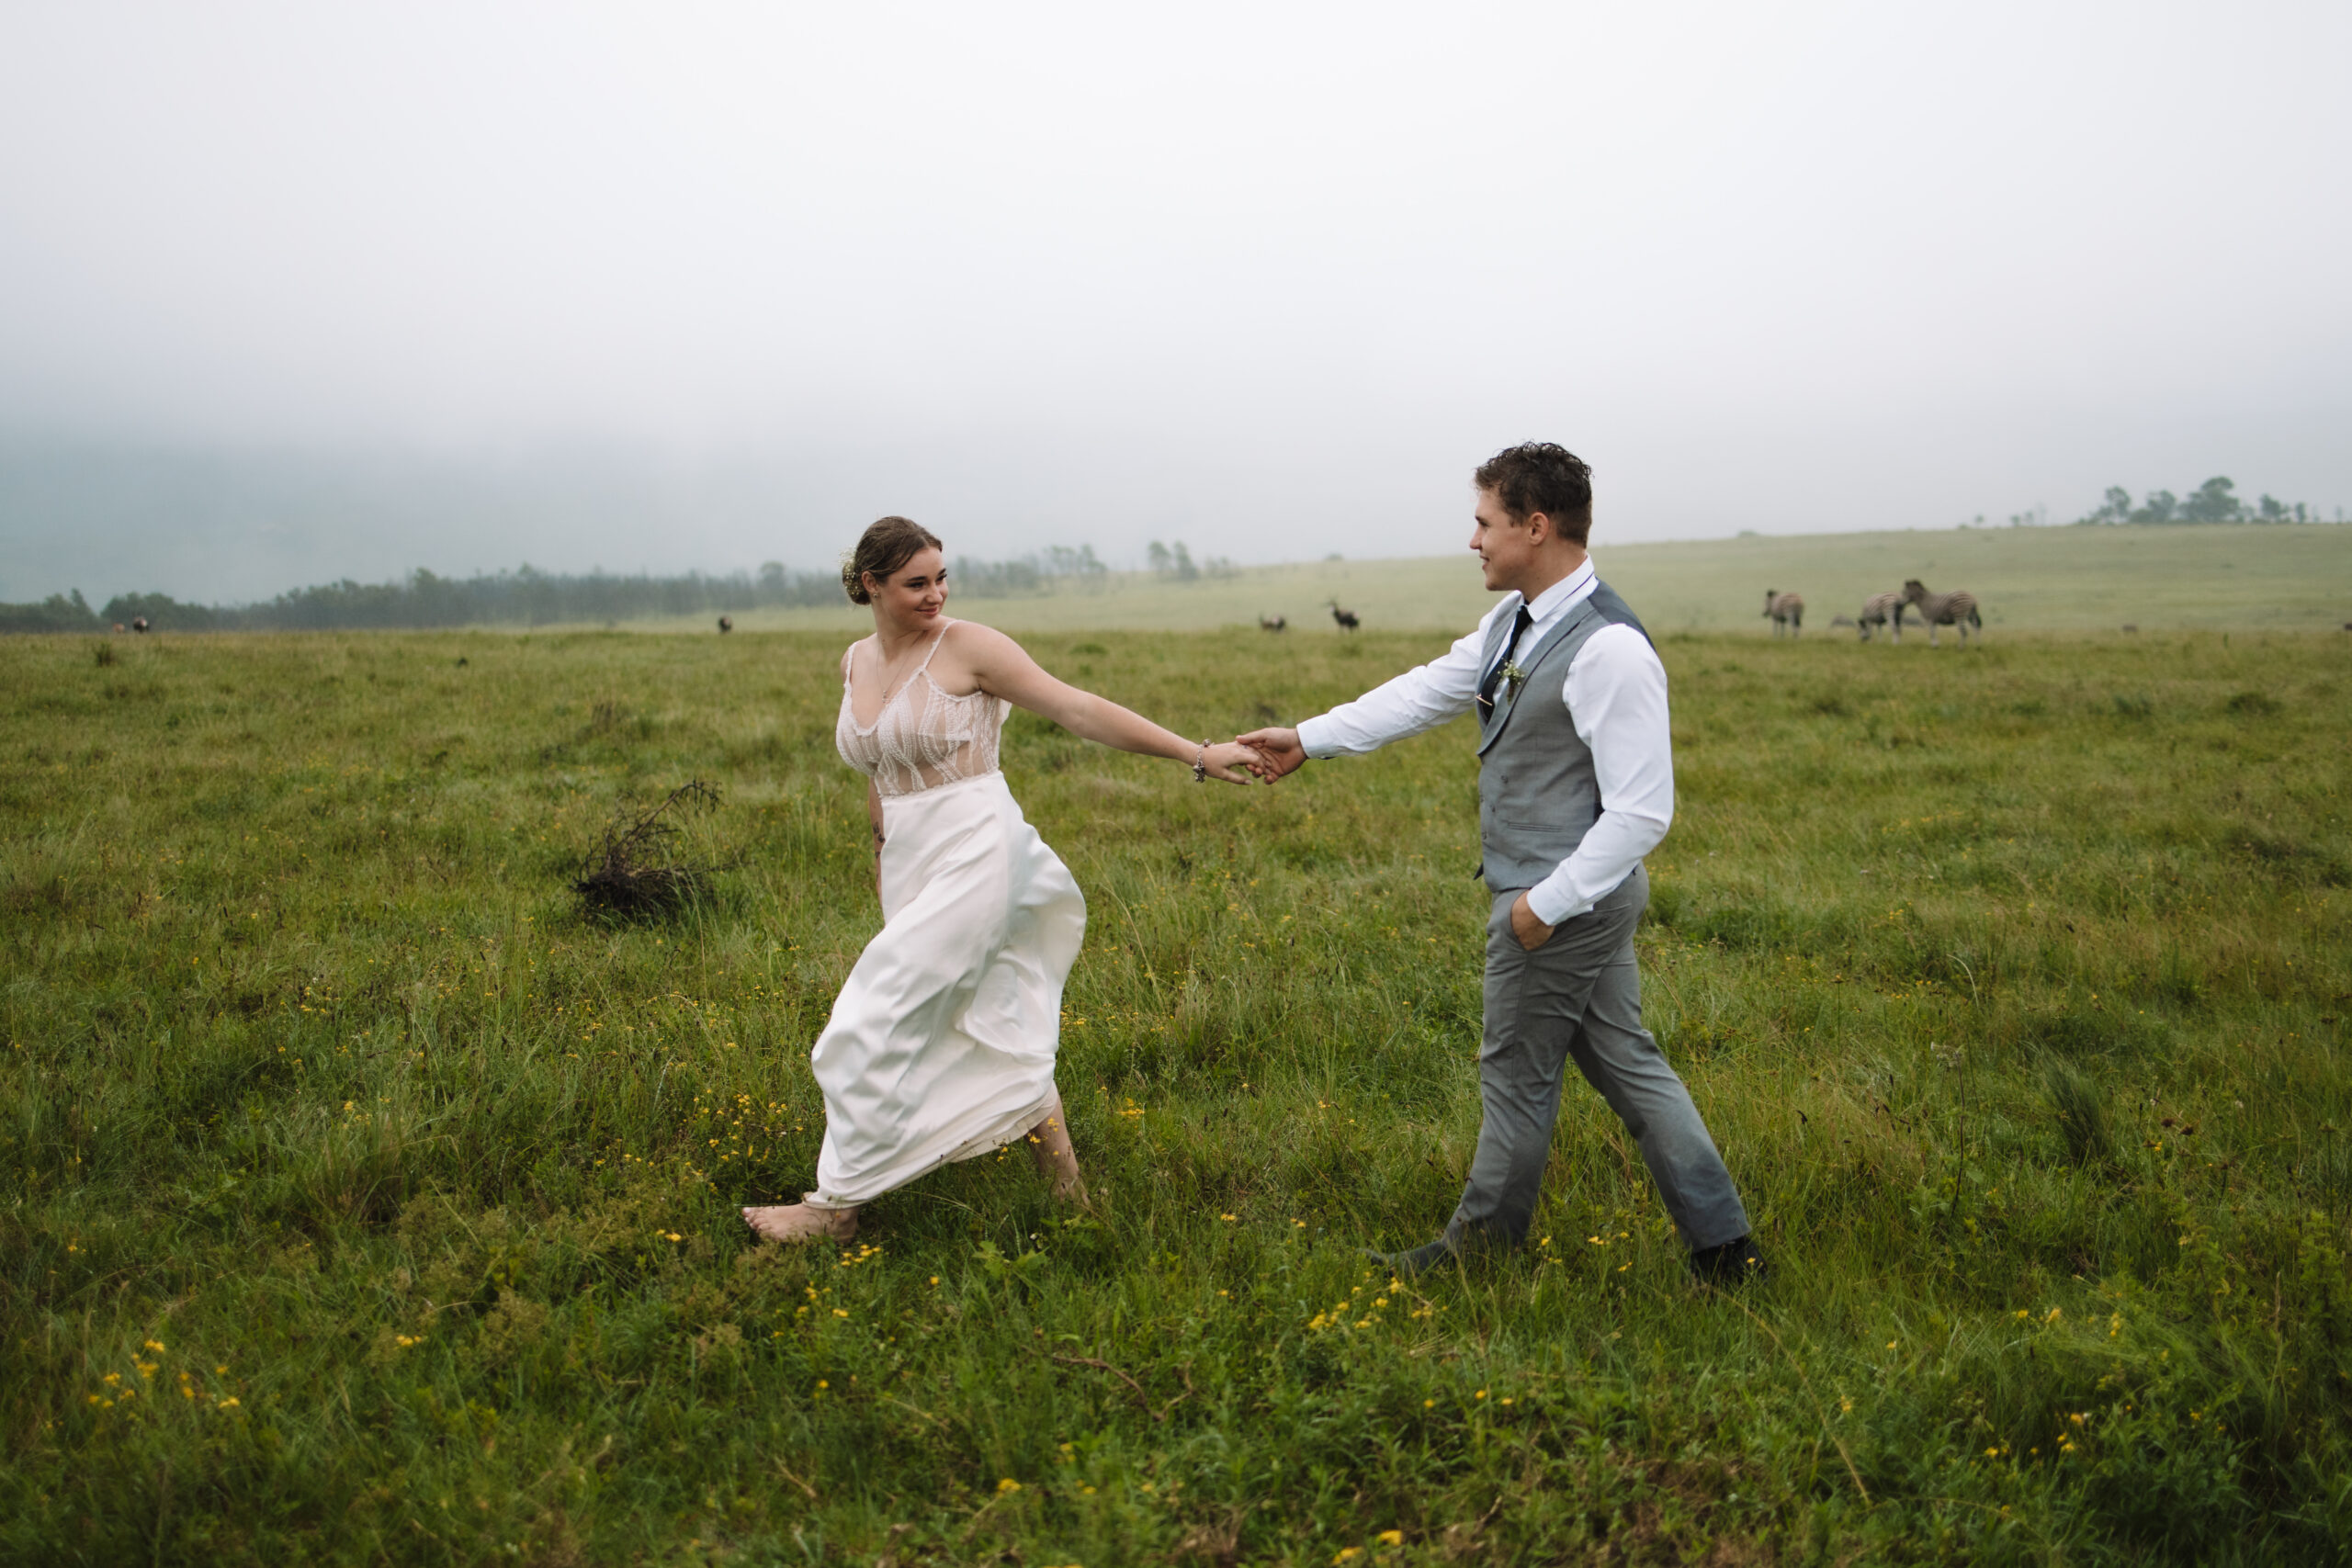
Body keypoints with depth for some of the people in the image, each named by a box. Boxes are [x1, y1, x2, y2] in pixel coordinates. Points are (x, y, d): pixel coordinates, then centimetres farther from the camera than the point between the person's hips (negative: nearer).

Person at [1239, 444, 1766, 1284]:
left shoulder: (1609, 649, -24)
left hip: (1565, 901, -9)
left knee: (1517, 1074, 9)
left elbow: (1642, 811, -24)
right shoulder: (1516, 621, 6)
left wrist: (1550, 902, -20)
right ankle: (1723, 1243, 24)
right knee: (1625, 1064, 16)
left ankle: (1485, 1241, 30)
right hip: (1584, 899, 9)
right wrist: (1309, 739, 16)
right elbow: (1428, 690, 15)